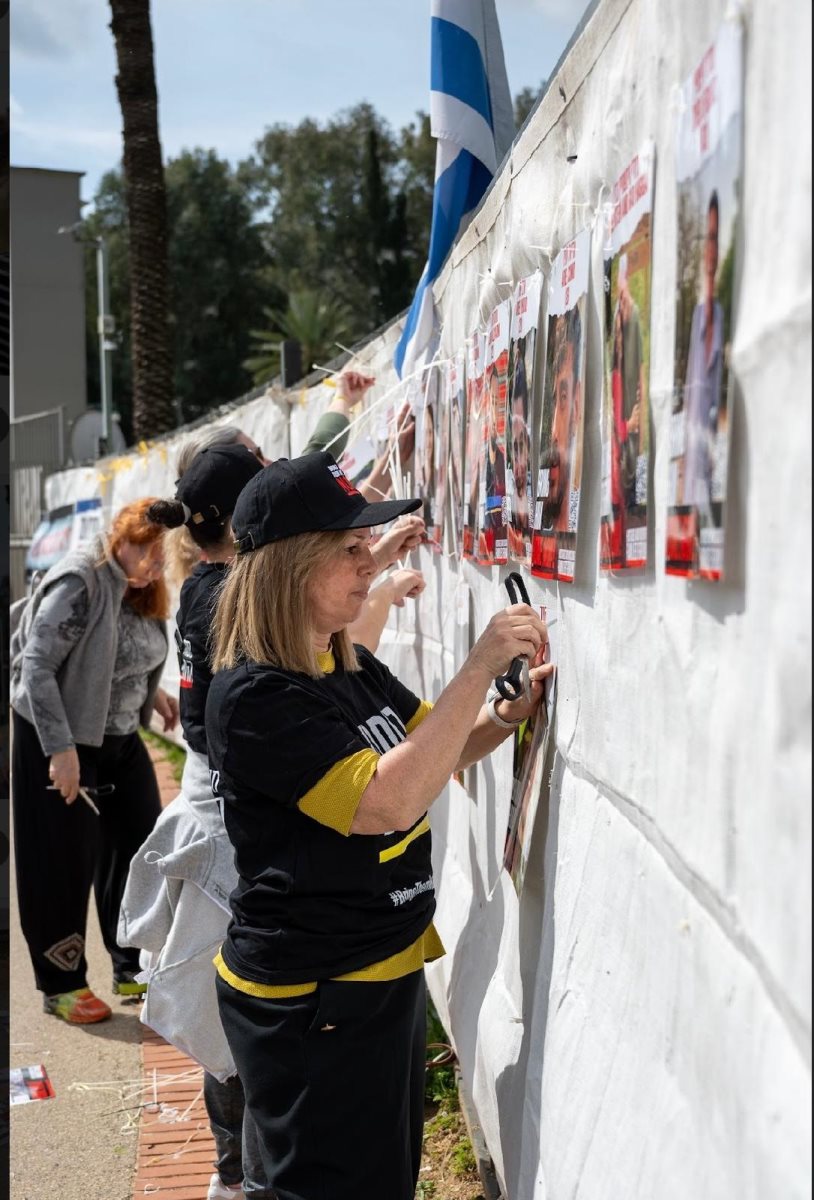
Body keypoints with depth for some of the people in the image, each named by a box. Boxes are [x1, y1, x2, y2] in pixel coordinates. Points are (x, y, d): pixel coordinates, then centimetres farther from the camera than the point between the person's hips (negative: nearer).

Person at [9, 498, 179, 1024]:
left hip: (121, 739, 8)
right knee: (64, 866, 4)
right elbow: (37, 667, -23)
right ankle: (61, 985, 19)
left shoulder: (142, 589, 3)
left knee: (140, 852, 10)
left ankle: (134, 969, 26)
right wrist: (60, 749, -25)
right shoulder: (80, 582, -21)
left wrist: (151, 691, 1)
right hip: (62, 740, -8)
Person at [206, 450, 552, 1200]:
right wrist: (479, 667, -30)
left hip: (390, 971, 9)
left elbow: (433, 750, 15)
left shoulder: (353, 668, 3)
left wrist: (506, 714, -6)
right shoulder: (254, 696, -23)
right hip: (308, 1003, -9)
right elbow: (387, 801, -32)